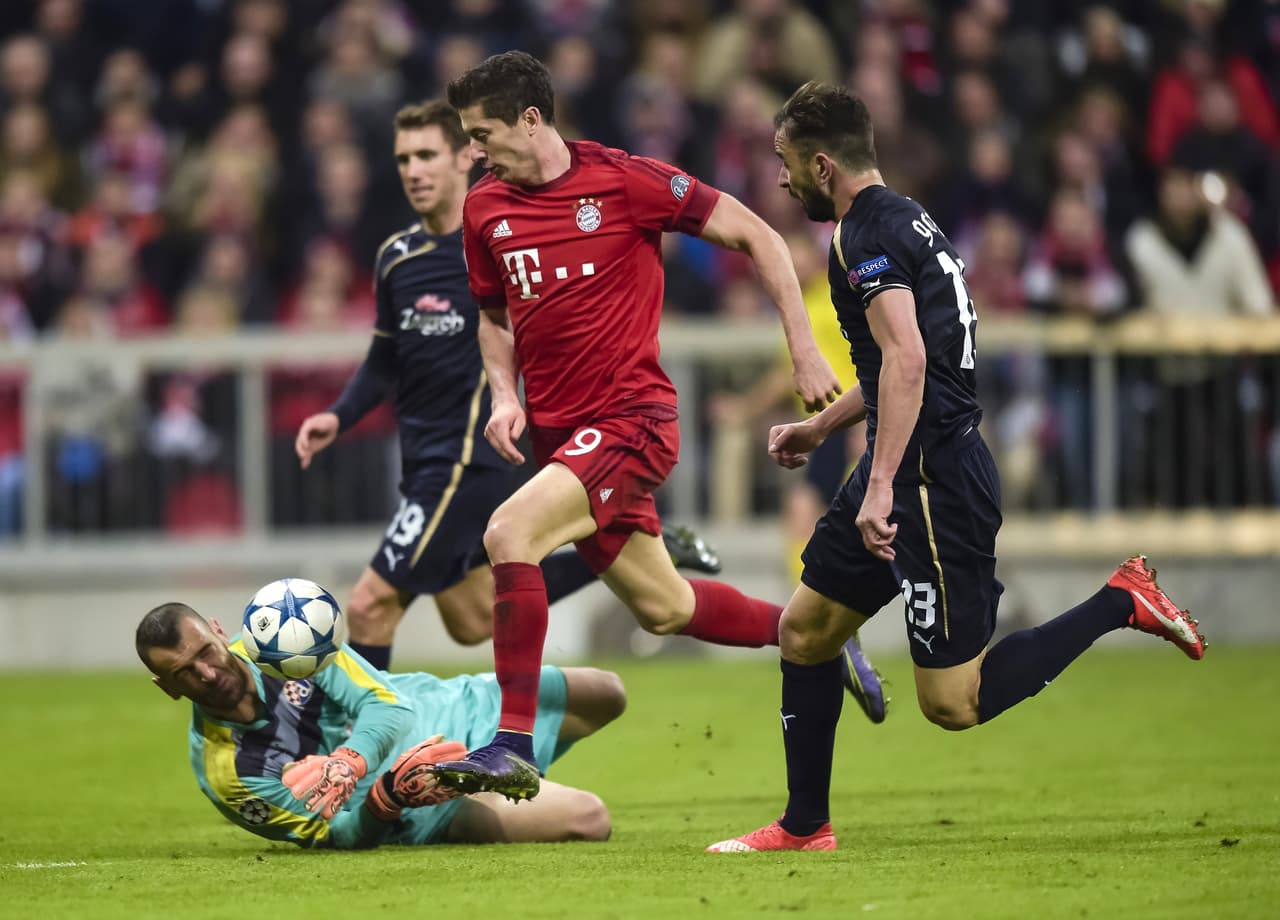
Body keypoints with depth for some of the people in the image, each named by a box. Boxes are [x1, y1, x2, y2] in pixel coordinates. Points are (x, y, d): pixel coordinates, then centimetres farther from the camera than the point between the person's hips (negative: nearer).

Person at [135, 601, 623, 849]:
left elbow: (391, 706, -24)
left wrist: (346, 764, -45)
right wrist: (386, 798, -46)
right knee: (588, 818, -22)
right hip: (425, 814, -5)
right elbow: (341, 836, -23)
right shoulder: (225, 774, -24)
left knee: (606, 694, 15)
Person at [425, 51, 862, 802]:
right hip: (559, 432, 7)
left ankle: (514, 746, -24)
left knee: (509, 533, -27)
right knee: (663, 608, 13)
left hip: (630, 421, -7)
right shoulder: (486, 210, 7)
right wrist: (505, 396, 4)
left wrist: (805, 351, -8)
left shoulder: (626, 181, -11)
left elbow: (754, 235, -5)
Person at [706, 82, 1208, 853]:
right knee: (806, 628, 14)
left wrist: (881, 487, -31)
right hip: (912, 473, 10)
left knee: (953, 703, -8)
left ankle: (1120, 605, -1)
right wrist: (822, 427, 35)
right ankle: (806, 826, 20)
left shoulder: (866, 234, -15)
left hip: (935, 483, -10)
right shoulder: (904, 218, 16)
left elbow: (906, 361, -27)